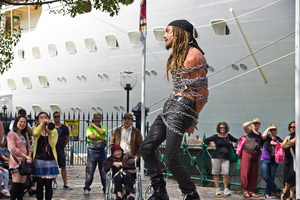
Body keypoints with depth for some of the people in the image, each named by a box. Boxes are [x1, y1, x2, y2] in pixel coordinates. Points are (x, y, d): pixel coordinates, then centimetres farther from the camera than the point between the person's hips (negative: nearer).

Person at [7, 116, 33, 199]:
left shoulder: (25, 135, 20)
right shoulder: (12, 134, -3)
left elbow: (29, 148, 18)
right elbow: (12, 149, -11)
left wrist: (29, 157, -3)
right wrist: (25, 156, -12)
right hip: (16, 161, -7)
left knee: (22, 184, 5)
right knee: (16, 184, -11)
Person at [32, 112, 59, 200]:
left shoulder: (53, 131, 6)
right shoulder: (36, 129, 6)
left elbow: (52, 144, -9)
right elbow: (35, 133, -21)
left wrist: (49, 133, -18)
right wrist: (42, 123, -27)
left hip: (50, 160, 0)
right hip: (39, 160, 0)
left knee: (48, 185, 3)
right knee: (39, 185, 3)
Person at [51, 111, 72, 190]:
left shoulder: (64, 128, 4)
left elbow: (67, 139, 13)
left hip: (61, 150, 0)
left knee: (63, 167, -1)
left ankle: (65, 184, 2)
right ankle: (55, 183, 16)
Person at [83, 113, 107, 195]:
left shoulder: (104, 127, 12)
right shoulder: (89, 128, 6)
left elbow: (102, 132, -11)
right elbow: (91, 136, -13)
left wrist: (94, 125, -3)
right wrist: (102, 139, -9)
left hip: (101, 152, 2)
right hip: (92, 152, -2)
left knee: (104, 170, 3)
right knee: (89, 170, -3)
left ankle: (105, 188, 12)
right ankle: (86, 188, 6)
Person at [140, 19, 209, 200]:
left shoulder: (193, 55, -11)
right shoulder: (177, 55, 18)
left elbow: (203, 93, -11)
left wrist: (193, 119, -3)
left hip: (182, 109, -10)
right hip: (170, 104, 10)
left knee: (171, 159, -11)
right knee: (146, 148, 6)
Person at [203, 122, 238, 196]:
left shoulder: (228, 136, 10)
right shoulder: (216, 137, 2)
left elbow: (237, 141, 21)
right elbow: (206, 140, 3)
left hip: (226, 158, 1)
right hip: (216, 157, -1)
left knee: (226, 173, -8)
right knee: (216, 173, 2)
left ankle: (226, 189, -1)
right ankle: (217, 189, 10)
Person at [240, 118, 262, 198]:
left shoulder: (260, 134, 17)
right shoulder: (249, 131, 2)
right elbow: (244, 125, -15)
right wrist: (253, 121, -10)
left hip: (255, 155, 5)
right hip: (247, 153, -5)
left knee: (254, 174, 4)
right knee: (245, 172, -9)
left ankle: (251, 191, 12)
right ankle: (245, 191, -3)